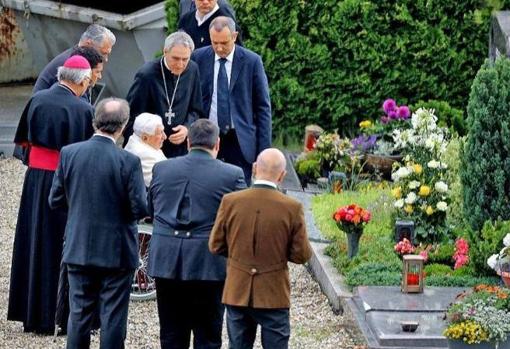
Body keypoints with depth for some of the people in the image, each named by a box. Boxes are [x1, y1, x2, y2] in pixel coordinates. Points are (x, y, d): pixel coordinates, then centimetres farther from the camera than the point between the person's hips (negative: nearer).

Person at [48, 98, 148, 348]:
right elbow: (140, 208, -15)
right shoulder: (128, 161, -18)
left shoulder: (69, 153, -7)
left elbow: (55, 200, 0)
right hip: (116, 252, -3)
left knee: (79, 312, 13)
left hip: (78, 250, 3)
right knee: (113, 317, 6)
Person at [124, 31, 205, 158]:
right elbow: (131, 118, -9)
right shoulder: (147, 75, -14)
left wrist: (187, 128, -8)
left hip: (181, 151, 4)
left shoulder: (192, 70, 1)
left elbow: (196, 110, 12)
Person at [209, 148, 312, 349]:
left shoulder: (230, 202, -9)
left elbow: (215, 246, -1)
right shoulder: (292, 208, -13)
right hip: (273, 295, -2)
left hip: (237, 293, 2)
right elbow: (301, 255, -7)